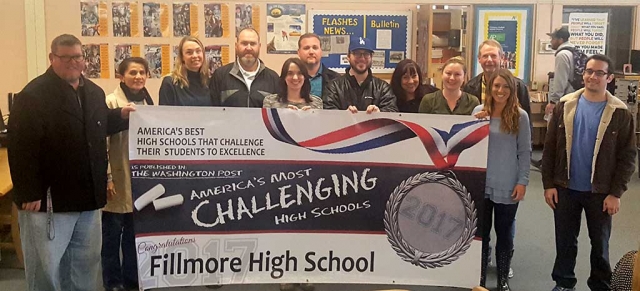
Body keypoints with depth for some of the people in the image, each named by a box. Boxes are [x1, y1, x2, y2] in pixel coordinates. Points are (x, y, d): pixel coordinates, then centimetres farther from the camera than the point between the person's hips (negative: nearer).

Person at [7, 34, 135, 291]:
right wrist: (29, 194, -21)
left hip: (88, 197, 7)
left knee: (87, 261, 17)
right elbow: (22, 149, -18)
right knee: (46, 265, 3)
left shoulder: (94, 92, 11)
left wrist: (121, 116, 8)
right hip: (49, 199, -7)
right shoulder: (33, 95, -14)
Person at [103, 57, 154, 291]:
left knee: (135, 233, 14)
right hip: (119, 180, -6)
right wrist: (107, 177, -16)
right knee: (112, 233, 6)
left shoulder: (148, 102, 10)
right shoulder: (111, 102, -10)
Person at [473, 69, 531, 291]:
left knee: (504, 233, 12)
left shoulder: (520, 116, -3)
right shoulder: (479, 111, 0)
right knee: (481, 231, 10)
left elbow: (524, 151, -2)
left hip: (508, 186, -1)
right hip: (481, 184, 1)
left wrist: (523, 181, -6)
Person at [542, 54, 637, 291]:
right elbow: (550, 148, 0)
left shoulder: (620, 113, -6)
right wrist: (548, 184, -4)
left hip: (600, 192, -1)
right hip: (566, 188, 1)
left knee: (600, 244, 14)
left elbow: (627, 156, -5)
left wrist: (616, 193, -10)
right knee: (565, 242, 14)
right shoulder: (565, 106, -2)